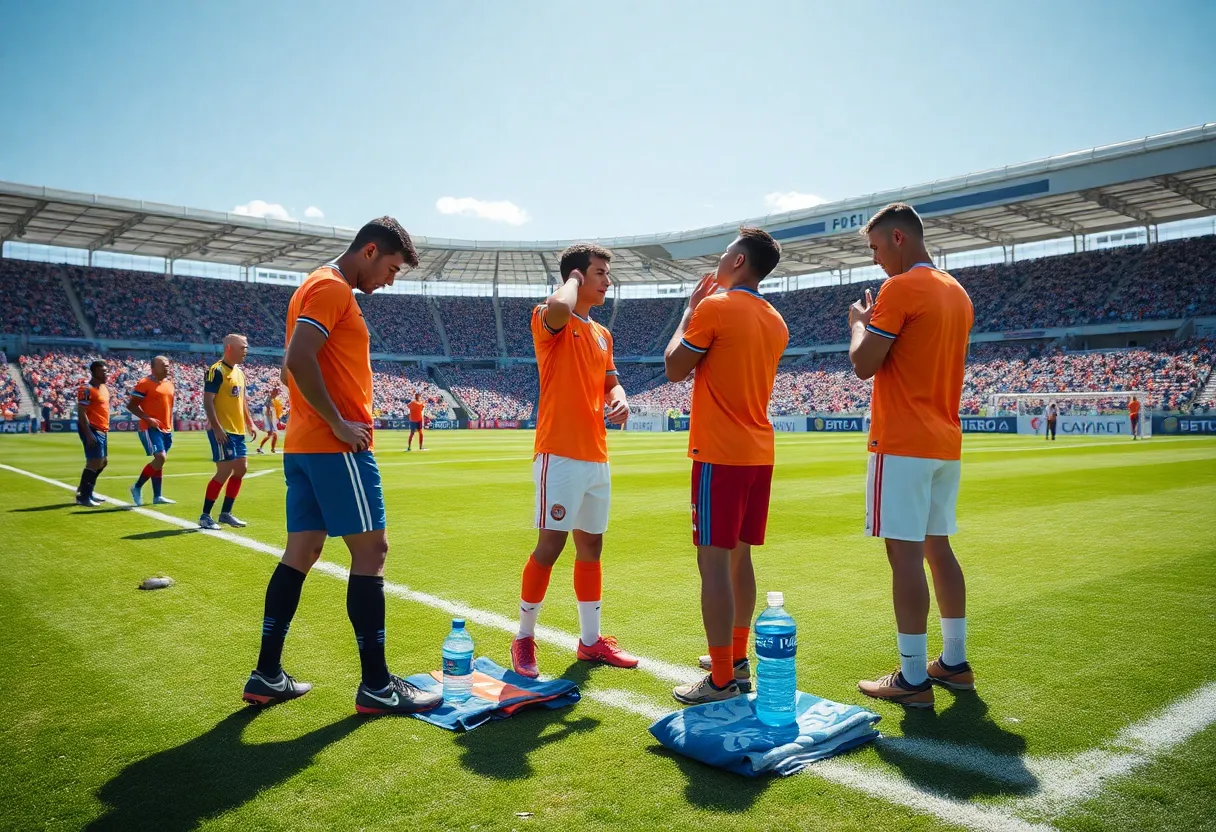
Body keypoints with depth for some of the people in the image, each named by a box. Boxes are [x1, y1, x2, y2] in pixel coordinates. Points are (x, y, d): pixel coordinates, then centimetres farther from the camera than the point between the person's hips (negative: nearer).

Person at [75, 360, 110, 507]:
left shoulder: (104, 388, 15)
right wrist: (88, 434, -23)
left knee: (103, 462, 15)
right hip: (92, 430, -10)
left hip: (102, 430, 10)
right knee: (94, 462, -10)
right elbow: (81, 412, -19)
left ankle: (85, 491, 26)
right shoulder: (86, 389, -14)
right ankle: (83, 497, -2)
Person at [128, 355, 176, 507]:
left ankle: (157, 496, 15)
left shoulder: (169, 383, 13)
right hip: (151, 429, -8)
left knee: (160, 461, 10)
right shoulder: (144, 383, -10)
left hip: (166, 429, 8)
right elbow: (131, 405, -10)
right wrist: (147, 418, -20)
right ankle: (137, 487, 1)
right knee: (160, 458, -17)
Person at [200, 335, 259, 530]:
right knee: (225, 471, -9)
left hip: (237, 430, 9)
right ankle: (205, 516, 2)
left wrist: (249, 423, 17)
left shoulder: (240, 372, 14)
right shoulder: (216, 371, -13)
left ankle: (226, 513, 21)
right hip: (222, 430, -9)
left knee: (241, 469, 10)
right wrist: (217, 428, -23)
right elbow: (207, 400, -18)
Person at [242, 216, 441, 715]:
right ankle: (376, 687, 0)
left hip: (304, 446, 10)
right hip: (336, 448, -10)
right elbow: (299, 360, -23)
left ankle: (267, 677, 17)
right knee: (370, 551, -5)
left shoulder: (319, 287, 21)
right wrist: (339, 424, -18)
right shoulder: (332, 289, -10)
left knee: (301, 552, 11)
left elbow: (297, 364, 23)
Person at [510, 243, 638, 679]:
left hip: (596, 457, 8)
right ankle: (524, 639, 10)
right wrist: (573, 280, -9)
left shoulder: (603, 334, 18)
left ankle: (591, 640, 22)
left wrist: (620, 399, -2)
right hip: (560, 454, -8)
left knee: (591, 545, 12)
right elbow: (559, 308, -30)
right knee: (551, 544, -7)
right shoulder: (549, 321, -6)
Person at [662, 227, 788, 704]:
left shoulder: (714, 307, -11)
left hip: (720, 454, -8)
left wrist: (690, 311, 8)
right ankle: (736, 659, 25)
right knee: (739, 557, 15)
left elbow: (674, 369, -4)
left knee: (714, 561, -5)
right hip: (759, 452, 8)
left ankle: (722, 681, -2)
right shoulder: (775, 323, 12)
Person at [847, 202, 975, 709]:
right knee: (937, 547, 15)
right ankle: (954, 663, 24)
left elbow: (863, 365, -13)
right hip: (946, 442, 9)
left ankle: (913, 679, -1)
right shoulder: (957, 293, 16)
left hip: (903, 444, -9)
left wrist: (859, 324, 5)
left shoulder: (899, 289, -12)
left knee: (905, 553, -6)